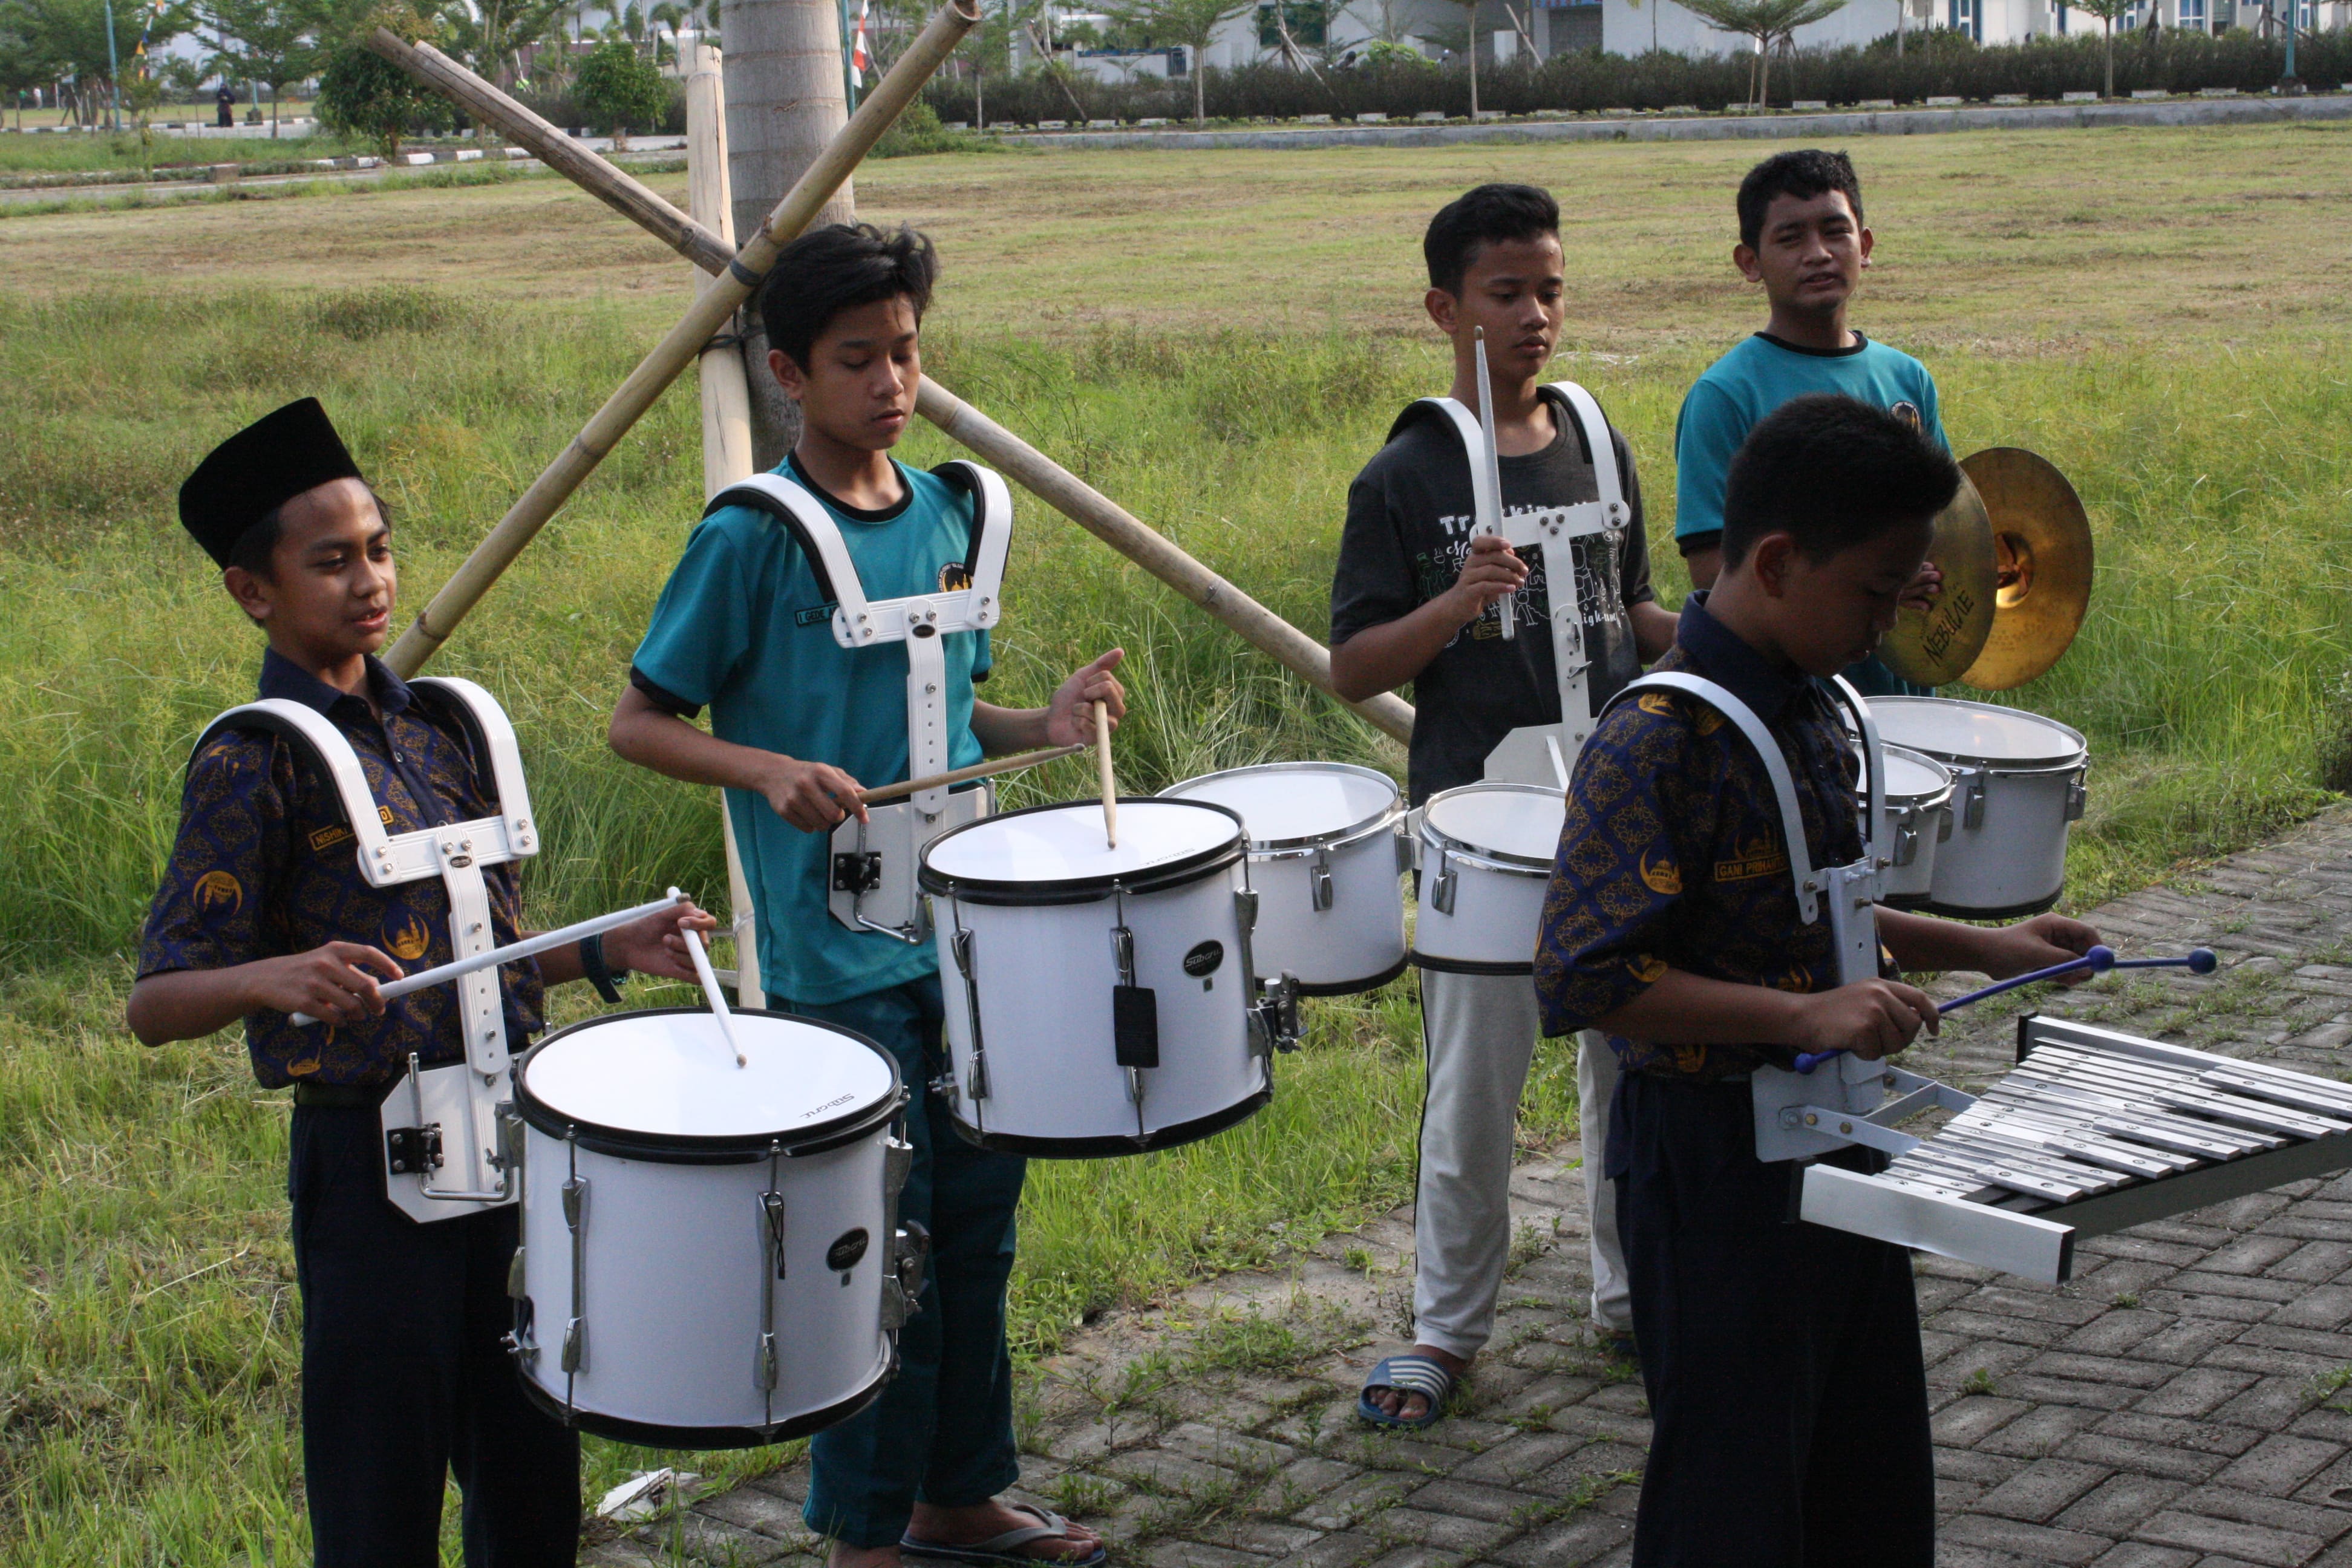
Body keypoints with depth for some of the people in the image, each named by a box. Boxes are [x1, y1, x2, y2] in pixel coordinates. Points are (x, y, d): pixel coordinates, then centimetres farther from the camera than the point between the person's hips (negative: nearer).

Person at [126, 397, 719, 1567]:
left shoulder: (438, 728, 10)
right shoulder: (255, 762, -10)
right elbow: (153, 1006, -15)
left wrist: (607, 950, 3)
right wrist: (277, 978, -33)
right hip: (371, 1156, -6)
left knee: (532, 1473, 15)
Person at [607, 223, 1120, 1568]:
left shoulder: (946, 514, 9)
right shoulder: (753, 540, -11)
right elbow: (639, 723, -8)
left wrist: (1040, 728, -1)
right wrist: (769, 771, -25)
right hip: (839, 959, -6)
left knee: (980, 1218, 14)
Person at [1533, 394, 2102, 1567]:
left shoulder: (1811, 708, 6)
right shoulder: (1656, 744, -22)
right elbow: (1582, 977, -27)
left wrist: (1985, 950, 10)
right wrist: (1804, 1014, -31)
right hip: (1714, 1166, -9)